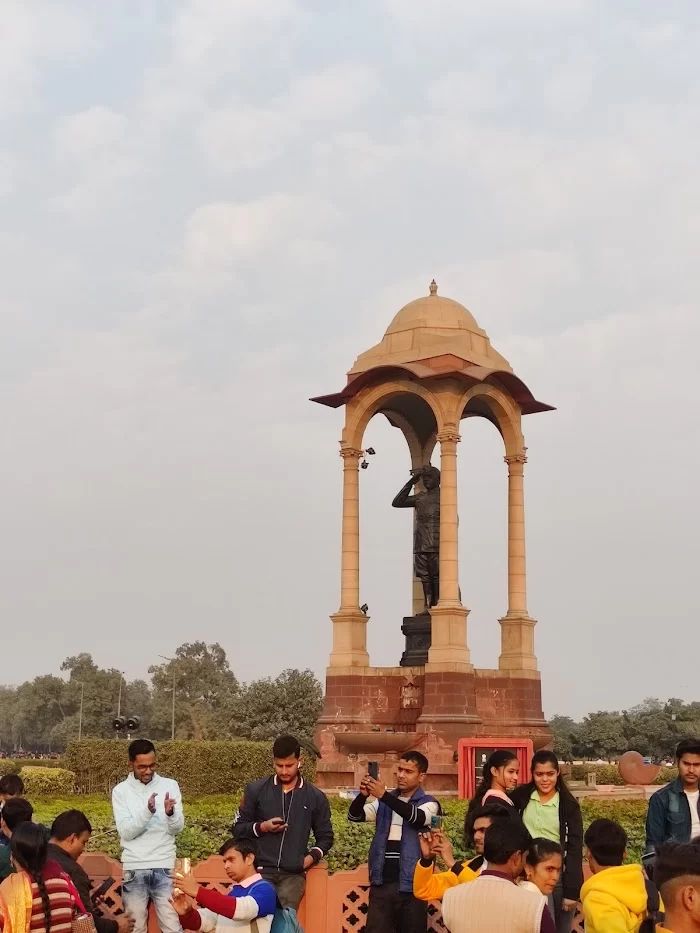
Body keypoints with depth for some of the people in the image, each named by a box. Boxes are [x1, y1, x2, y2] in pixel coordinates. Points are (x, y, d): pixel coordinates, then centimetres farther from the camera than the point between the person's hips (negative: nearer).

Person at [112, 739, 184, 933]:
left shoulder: (170, 786, 3)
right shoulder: (121, 791, 0)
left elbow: (178, 828, -1)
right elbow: (126, 832, -9)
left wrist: (170, 813, -23)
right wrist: (147, 811, -24)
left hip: (165, 867, 0)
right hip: (134, 868, 0)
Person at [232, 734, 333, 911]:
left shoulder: (315, 797, 9)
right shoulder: (256, 790, 6)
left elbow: (325, 837, 16)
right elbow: (238, 828, 10)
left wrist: (311, 857, -3)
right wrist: (262, 827, -7)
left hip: (294, 874, 0)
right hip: (260, 870, 0)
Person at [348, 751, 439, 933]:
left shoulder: (429, 803, 0)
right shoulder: (384, 802, 12)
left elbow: (417, 817, -22)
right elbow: (354, 816, -1)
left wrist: (384, 795, -33)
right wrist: (363, 795, -22)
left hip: (410, 884, -3)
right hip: (381, 882, 3)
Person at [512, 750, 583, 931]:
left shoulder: (568, 805, -5)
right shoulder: (520, 797, -1)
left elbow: (575, 848, -5)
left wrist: (572, 891, -8)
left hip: (560, 876, 0)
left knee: (562, 928, 8)